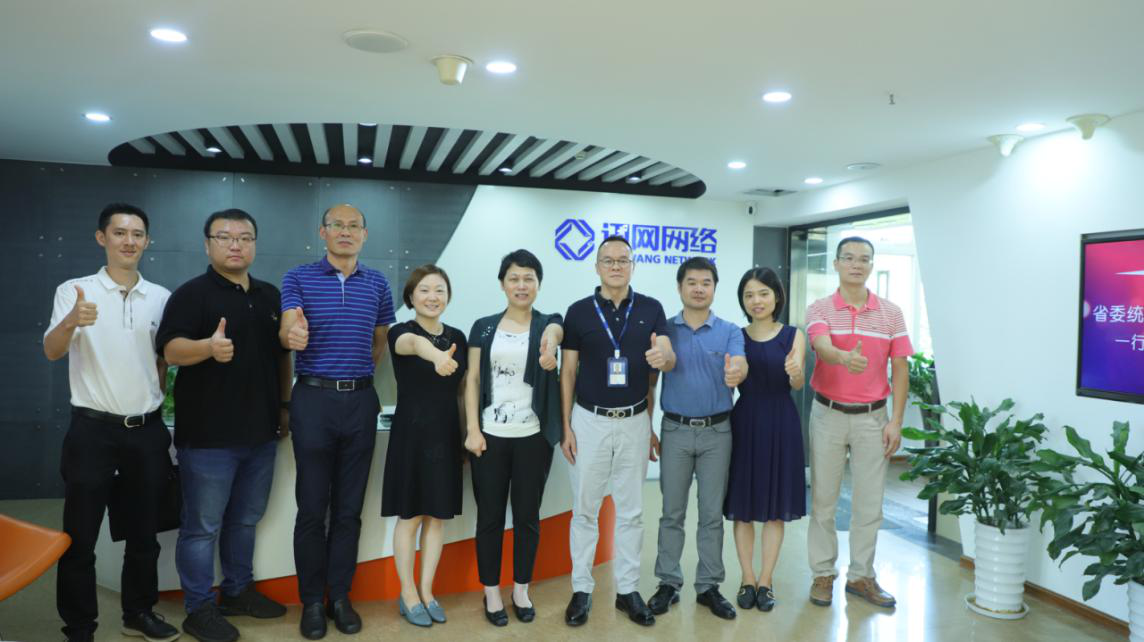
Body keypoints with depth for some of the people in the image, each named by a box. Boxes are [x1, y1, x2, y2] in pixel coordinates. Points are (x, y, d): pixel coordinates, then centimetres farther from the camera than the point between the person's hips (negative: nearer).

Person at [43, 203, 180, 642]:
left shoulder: (161, 297, 5)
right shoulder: (74, 291, -5)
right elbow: (51, 352, -18)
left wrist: (156, 406, 11)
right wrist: (71, 322, -38)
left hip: (147, 429, 3)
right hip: (93, 428, -3)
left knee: (144, 531, 13)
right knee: (80, 536, 5)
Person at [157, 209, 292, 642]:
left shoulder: (270, 296, 12)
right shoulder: (191, 294, -8)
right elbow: (171, 350, -20)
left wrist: (284, 405, 15)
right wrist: (209, 346, -40)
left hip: (261, 431, 6)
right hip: (207, 434, -6)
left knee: (246, 519, 18)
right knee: (203, 525, 3)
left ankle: (238, 591, 32)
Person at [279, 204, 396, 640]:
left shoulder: (377, 283, 8)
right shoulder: (298, 278, -1)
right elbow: (287, 330, -16)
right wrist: (291, 336, -38)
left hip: (361, 400, 3)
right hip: (313, 399, -2)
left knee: (349, 507, 9)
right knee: (312, 507, 4)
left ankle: (340, 596, 21)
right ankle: (312, 601, 17)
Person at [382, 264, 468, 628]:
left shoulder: (458, 337, 6)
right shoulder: (402, 332, -9)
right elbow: (414, 343, -36)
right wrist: (436, 355, -59)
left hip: (446, 435, 4)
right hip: (411, 434, -4)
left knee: (438, 516, 10)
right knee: (410, 517, 5)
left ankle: (426, 592, 24)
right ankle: (407, 595, 20)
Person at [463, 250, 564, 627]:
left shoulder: (548, 323, 1)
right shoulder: (484, 327, 5)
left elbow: (553, 330, -25)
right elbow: (473, 379, 4)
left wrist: (549, 342, -50)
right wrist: (472, 429, -6)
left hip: (533, 437, 0)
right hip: (490, 436, 1)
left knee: (528, 516, 10)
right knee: (490, 516, 8)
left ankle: (521, 591, 27)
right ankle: (491, 593, 23)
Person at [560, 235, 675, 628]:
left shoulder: (651, 309, 0)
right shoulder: (579, 311, -3)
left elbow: (670, 361, -8)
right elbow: (568, 372, 0)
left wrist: (663, 357, -33)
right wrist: (566, 426, -4)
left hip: (635, 422, 1)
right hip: (589, 421, -1)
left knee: (630, 511, 11)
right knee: (585, 509, 7)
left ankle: (628, 589, 23)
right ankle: (581, 589, 20)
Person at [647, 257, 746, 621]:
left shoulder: (729, 332, 1)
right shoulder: (664, 330, 2)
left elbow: (739, 365, -18)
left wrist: (736, 373, -42)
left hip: (717, 432, 0)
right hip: (675, 430, 0)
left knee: (712, 514, 7)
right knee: (672, 512, 8)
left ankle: (709, 586, 19)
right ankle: (668, 582, 19)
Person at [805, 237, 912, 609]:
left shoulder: (891, 313, 3)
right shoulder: (819, 310, -3)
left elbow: (900, 369, 3)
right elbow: (822, 347, -24)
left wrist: (896, 421, -2)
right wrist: (845, 358, -47)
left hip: (872, 417, 2)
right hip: (829, 414, -1)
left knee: (869, 502, 8)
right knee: (823, 499, 6)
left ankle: (861, 575, 22)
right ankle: (823, 573, 19)